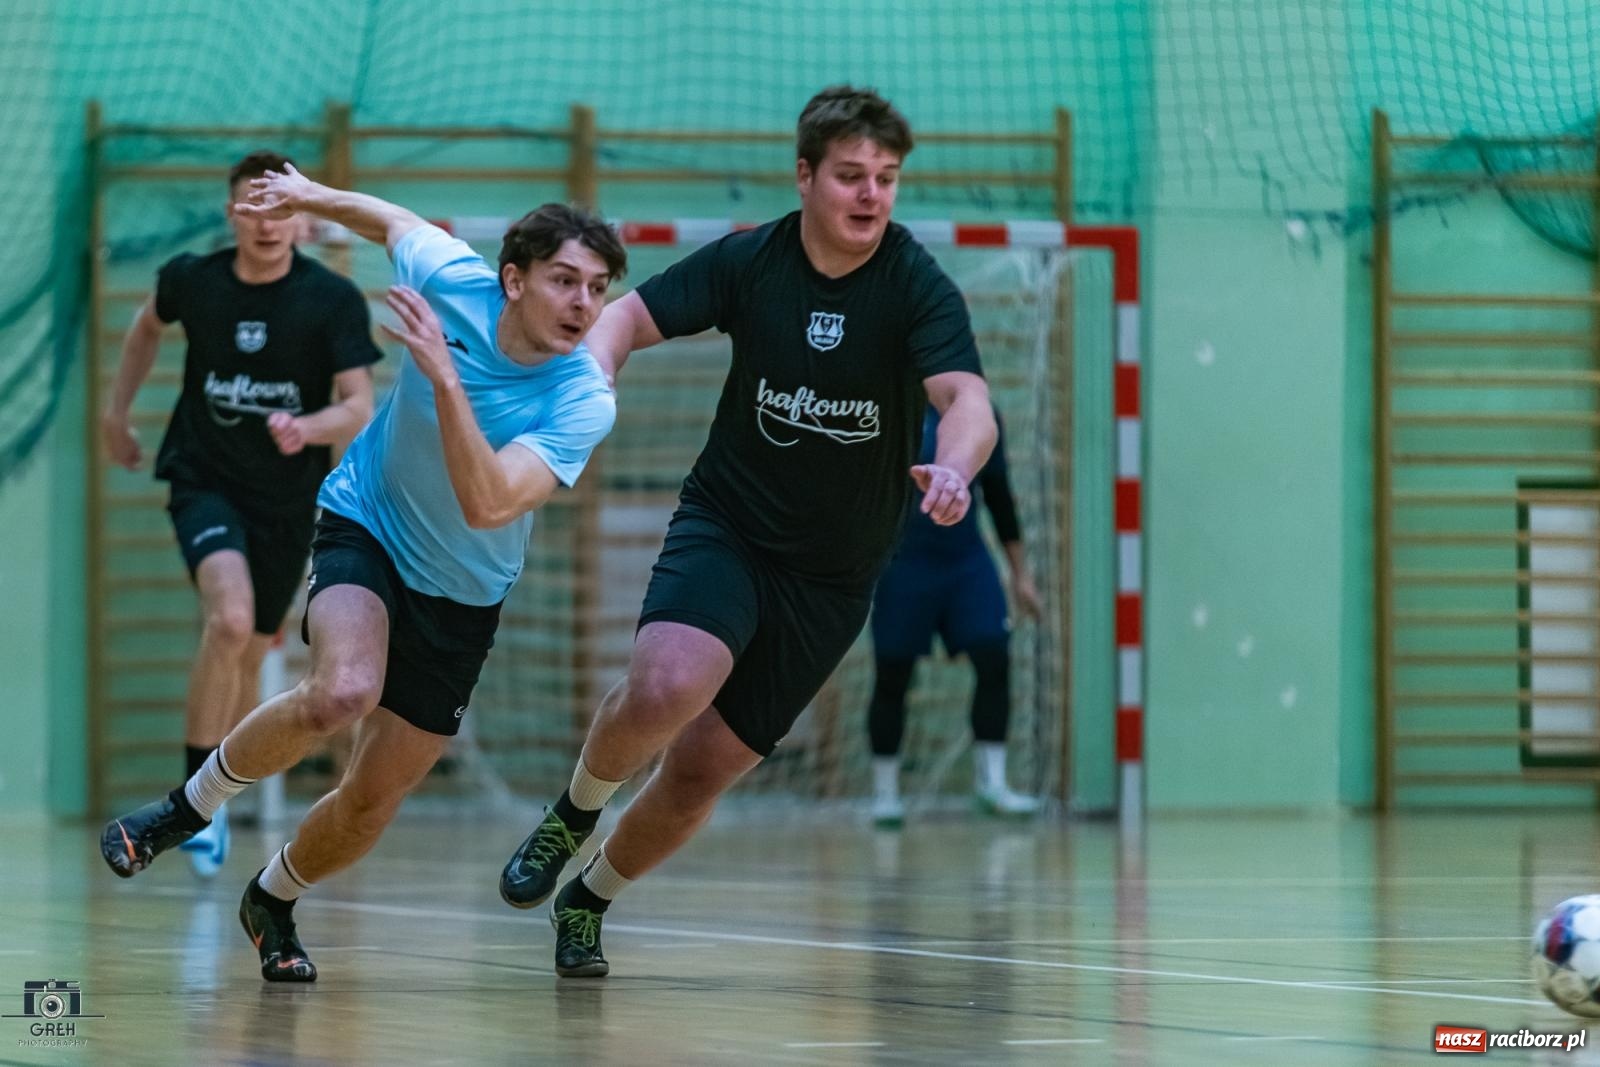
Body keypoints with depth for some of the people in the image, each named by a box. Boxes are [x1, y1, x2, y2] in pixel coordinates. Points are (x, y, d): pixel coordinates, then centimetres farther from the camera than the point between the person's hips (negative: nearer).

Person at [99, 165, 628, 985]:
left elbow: (488, 505, -38)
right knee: (343, 692, -33)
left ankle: (274, 901, 37)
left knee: (370, 804, 5)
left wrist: (444, 377, -46)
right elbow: (393, 222, 6)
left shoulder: (584, 404, -24)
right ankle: (191, 805, -9)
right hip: (364, 526, -1)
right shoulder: (453, 280, -19)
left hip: (460, 599, 1)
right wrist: (311, 197, 4)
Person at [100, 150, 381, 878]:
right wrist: (117, 409, 22)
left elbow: (359, 407, -18)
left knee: (248, 656, 12)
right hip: (204, 481, -1)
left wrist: (306, 427, -38)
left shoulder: (333, 299, -12)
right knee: (229, 621, -27)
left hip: (287, 499, 1)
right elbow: (148, 325, 17)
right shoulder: (191, 280, -7)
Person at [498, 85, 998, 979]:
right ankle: (576, 814, 1)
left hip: (834, 577, 0)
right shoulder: (750, 261, -7)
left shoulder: (919, 288, -14)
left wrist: (953, 470, -51)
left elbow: (968, 401, -28)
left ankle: (592, 897, 30)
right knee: (667, 689, -30)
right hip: (726, 528, 0)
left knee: (701, 770, 1)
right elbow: (633, 315, 0)